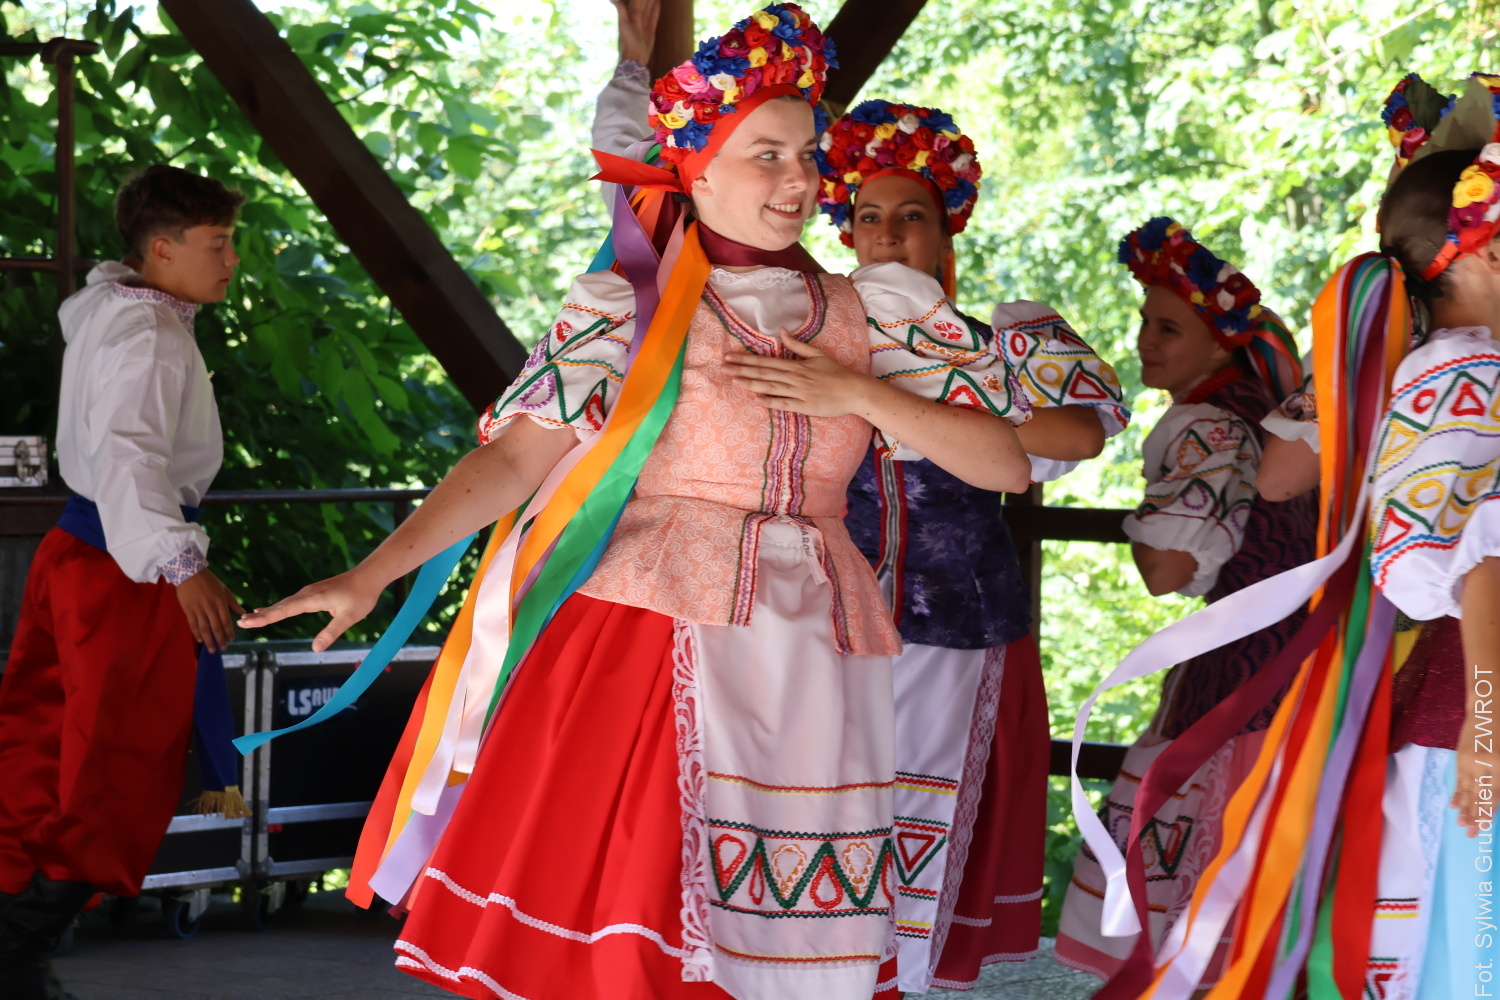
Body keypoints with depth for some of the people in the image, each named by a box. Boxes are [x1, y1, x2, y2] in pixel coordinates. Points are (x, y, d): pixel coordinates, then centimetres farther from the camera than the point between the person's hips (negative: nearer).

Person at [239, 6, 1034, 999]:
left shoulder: (869, 315, 14)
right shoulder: (628, 310, 6)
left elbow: (1006, 463, 8)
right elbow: (513, 457, -4)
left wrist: (857, 394, -4)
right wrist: (372, 574, -15)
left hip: (803, 669, 3)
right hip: (639, 647, -3)